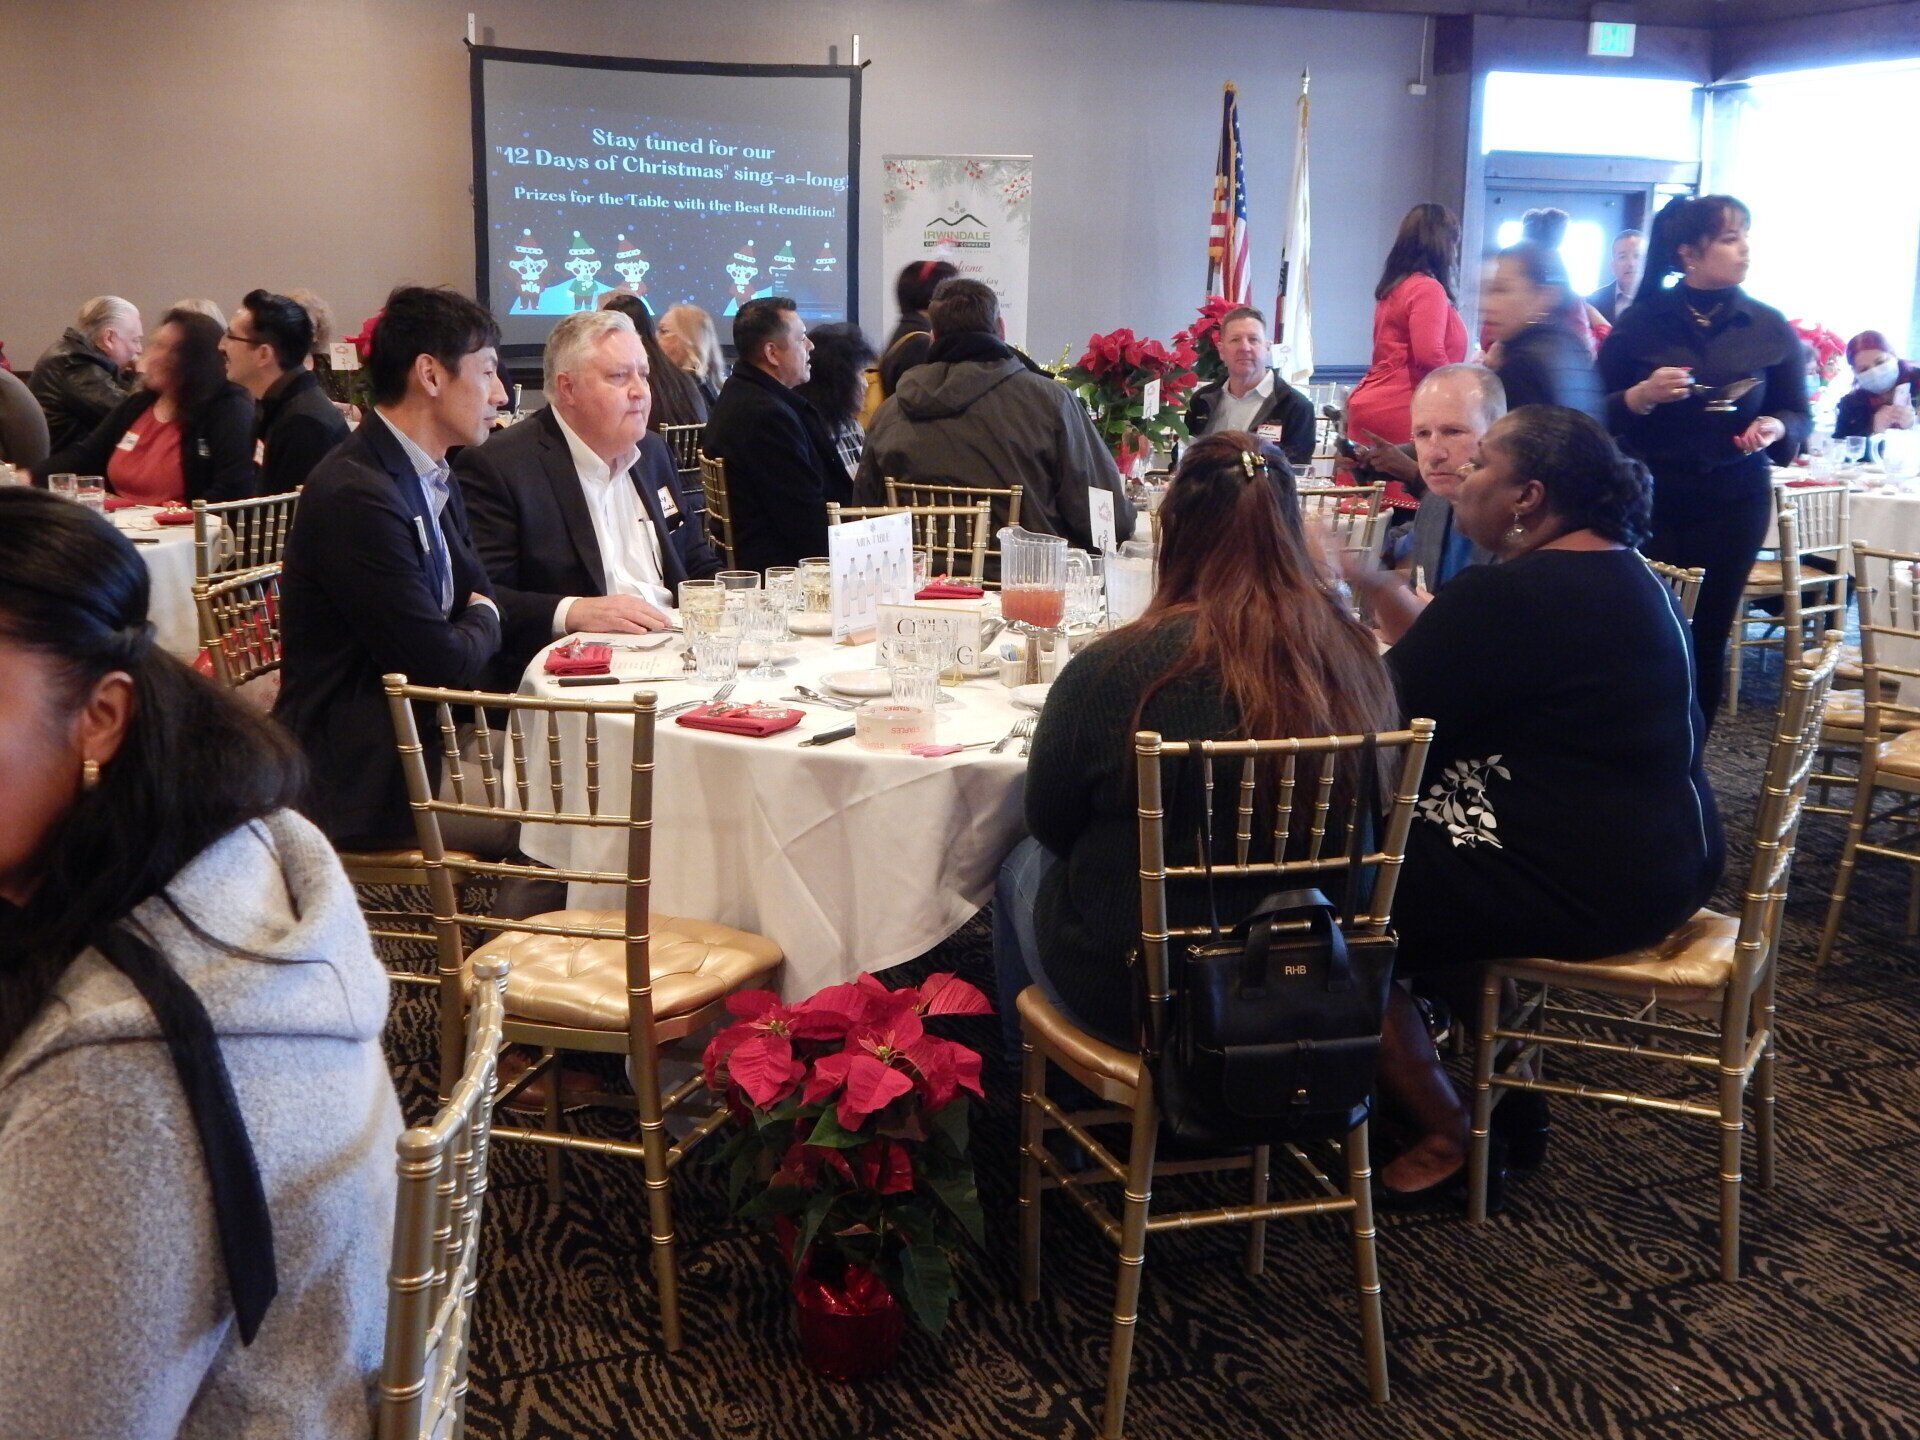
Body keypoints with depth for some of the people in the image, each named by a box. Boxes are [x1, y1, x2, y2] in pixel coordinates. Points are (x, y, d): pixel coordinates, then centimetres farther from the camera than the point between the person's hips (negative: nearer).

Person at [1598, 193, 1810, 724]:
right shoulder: (1640, 321, -2)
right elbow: (1596, 415, -1)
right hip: (1647, 499, -1)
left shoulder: (1770, 327, 2)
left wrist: (1775, 429, -14)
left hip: (1734, 502, 1)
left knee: (1707, 637, 6)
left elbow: (1799, 414, 8)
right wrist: (1642, 395, -20)